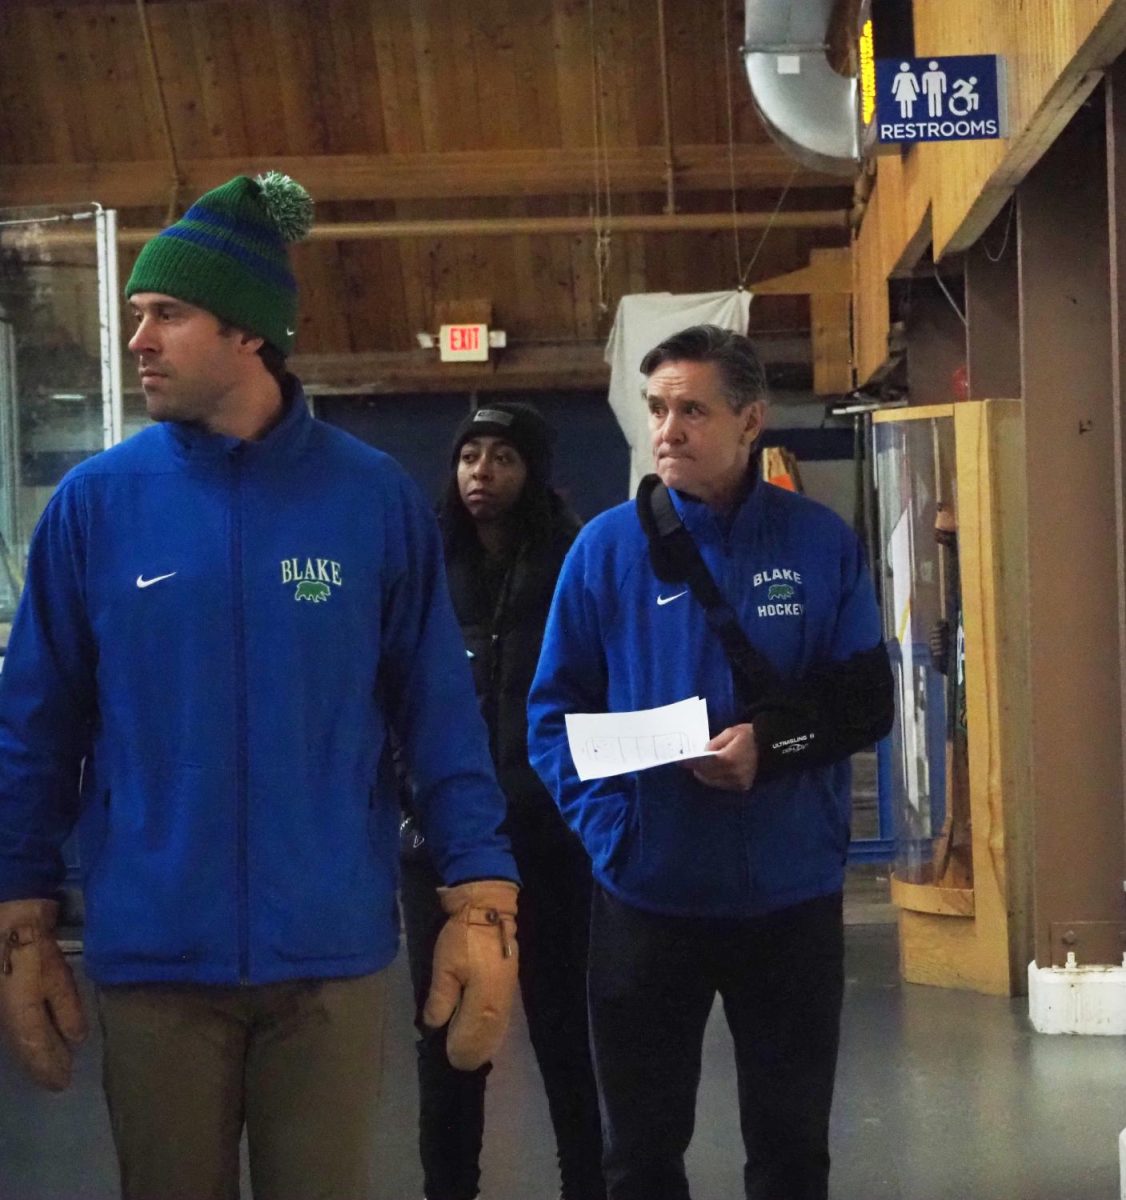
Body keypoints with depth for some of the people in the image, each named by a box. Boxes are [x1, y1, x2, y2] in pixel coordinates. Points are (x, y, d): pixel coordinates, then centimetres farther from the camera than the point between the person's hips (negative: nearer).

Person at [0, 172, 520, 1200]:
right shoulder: (96, 503, -1)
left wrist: (483, 904, -6)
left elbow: (439, 717, -1)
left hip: (332, 954, 0)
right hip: (151, 959, 1)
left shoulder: (375, 497, -2)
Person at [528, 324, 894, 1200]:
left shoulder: (821, 543, -1)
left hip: (790, 892, 1)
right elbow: (556, 710, -3)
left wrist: (774, 744, -20)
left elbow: (866, 701, -2)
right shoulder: (607, 547, -3)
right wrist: (607, 819, -18)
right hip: (646, 891, 0)